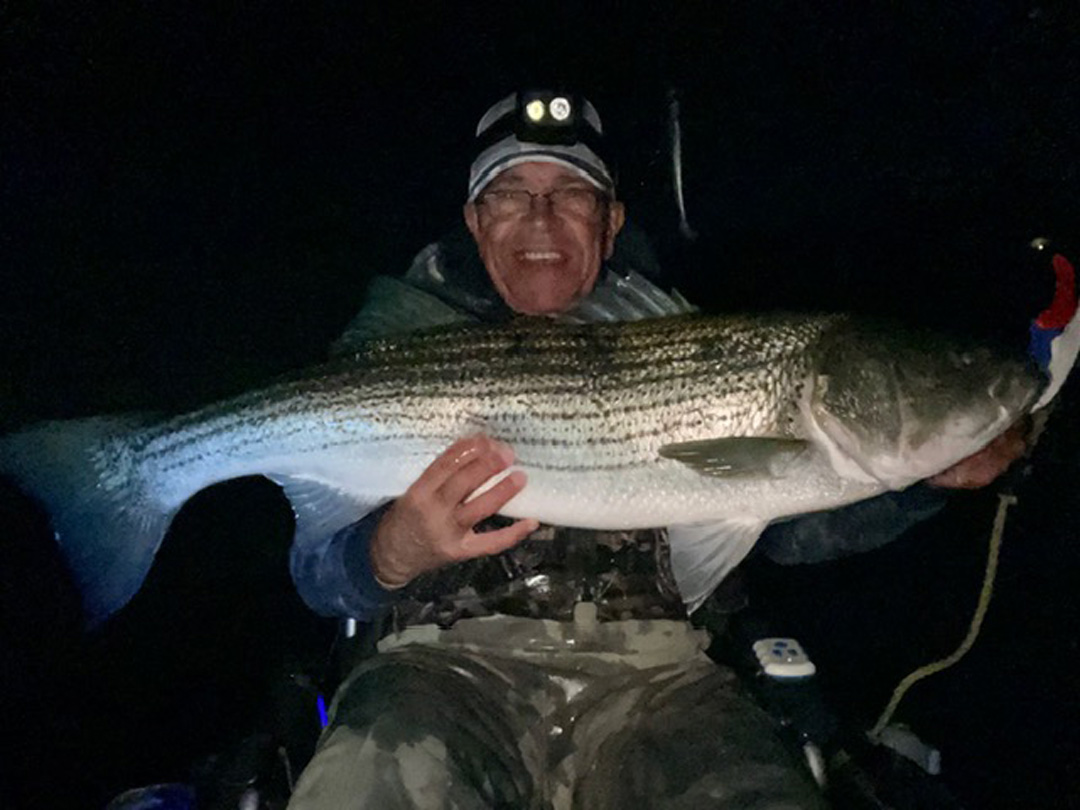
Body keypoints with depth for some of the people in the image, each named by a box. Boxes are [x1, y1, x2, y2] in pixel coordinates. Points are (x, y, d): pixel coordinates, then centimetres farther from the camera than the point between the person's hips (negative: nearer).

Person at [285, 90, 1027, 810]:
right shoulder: (400, 339, 9)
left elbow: (787, 527, 13)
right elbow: (318, 572, 2)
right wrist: (394, 555, -21)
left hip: (653, 667, 2)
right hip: (456, 656, -1)